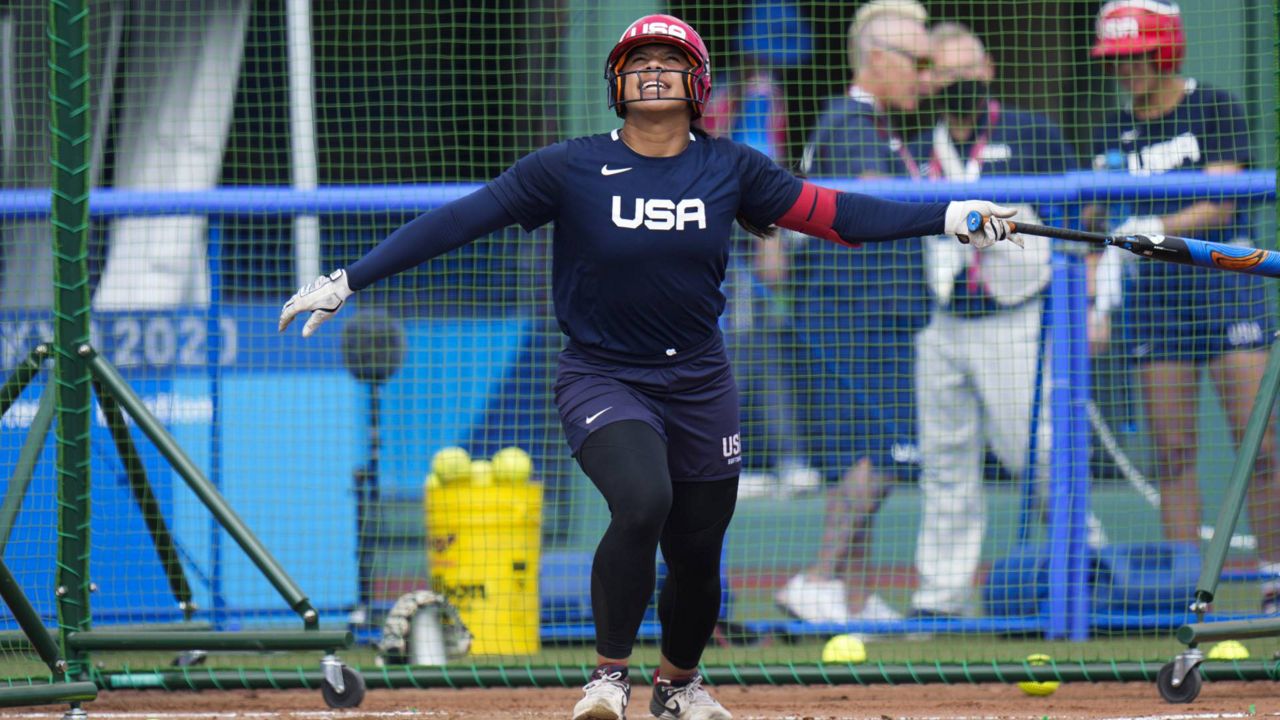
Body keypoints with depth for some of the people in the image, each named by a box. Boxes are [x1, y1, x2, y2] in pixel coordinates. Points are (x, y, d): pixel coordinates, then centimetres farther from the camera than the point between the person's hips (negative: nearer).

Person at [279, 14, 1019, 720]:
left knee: (697, 552, 8)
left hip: (700, 387, 3)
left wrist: (951, 216, -9)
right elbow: (458, 221, -10)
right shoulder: (571, 168, -8)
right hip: (602, 379, -3)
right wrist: (346, 282, -15)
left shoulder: (729, 168, -1)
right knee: (642, 501, -29)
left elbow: (828, 211, -1)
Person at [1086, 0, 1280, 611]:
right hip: (1152, 297, 4)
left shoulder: (1215, 110, -2)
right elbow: (1104, 222, 14)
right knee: (1171, 451, -1)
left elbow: (1222, 203, -12)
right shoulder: (1113, 133, 11)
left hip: (1226, 283, -4)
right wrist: (1101, 303, 2)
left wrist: (1151, 230, -24)